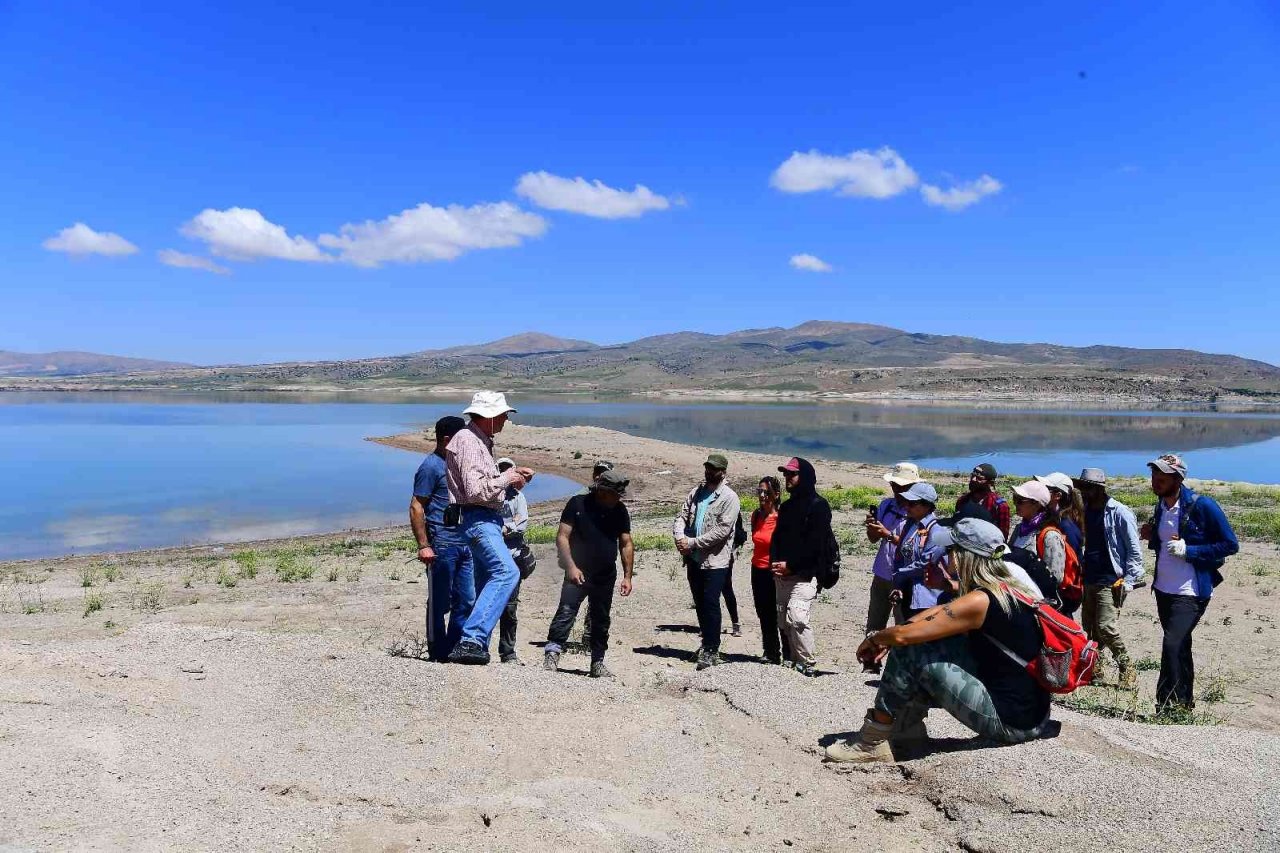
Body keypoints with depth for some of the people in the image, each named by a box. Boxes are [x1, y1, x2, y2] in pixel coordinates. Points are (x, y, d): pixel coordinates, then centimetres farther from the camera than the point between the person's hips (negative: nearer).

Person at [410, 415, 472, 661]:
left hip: (464, 543, 8)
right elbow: (416, 507, -13)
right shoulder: (431, 466, -9)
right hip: (442, 544, -8)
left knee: (466, 601, 10)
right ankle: (438, 655, 11)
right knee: (439, 604, 2)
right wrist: (424, 546, -19)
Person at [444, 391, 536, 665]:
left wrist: (515, 479, 13)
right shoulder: (467, 441, -12)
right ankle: (470, 640, -28)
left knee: (488, 583, 12)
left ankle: (478, 646, 18)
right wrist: (506, 478, -9)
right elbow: (475, 490, -22)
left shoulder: (481, 441, 20)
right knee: (506, 572, -24)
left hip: (486, 520, 11)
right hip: (476, 519, -11)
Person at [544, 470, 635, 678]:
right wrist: (571, 566, -20)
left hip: (606, 577, 4)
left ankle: (598, 663, 21)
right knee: (566, 611, -18)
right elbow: (562, 537, -10)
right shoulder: (578, 504, -7)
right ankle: (552, 654, -16)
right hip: (578, 573, -4)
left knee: (601, 620, 11)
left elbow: (626, 544, 9)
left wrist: (627, 576, 3)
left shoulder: (620, 511, 5)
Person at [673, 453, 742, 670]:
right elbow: (681, 517, 10)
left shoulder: (729, 498, -7)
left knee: (711, 604, -8)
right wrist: (680, 537, -11)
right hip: (693, 559, 6)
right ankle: (708, 644, 27)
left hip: (715, 560, -6)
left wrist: (693, 542, -16)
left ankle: (711, 651, -1)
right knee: (700, 604, 14)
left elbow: (722, 530, -15)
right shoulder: (695, 492, 14)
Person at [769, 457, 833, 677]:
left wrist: (790, 565, -15)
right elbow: (777, 537, 19)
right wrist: (775, 562, 1)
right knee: (784, 621, 8)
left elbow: (815, 544, -14)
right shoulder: (787, 505, 19)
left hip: (804, 574, -8)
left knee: (796, 617, -18)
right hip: (782, 574, 8)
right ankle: (795, 661, 17)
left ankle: (808, 664, -7)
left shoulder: (818, 505, -6)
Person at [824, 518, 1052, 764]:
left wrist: (874, 639, 3)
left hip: (1010, 722, -9)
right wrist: (886, 639, 11)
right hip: (1034, 716, 9)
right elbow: (940, 614, 17)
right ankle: (909, 724, 23)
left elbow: (903, 635, -19)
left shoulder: (979, 602, -19)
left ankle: (872, 742, 3)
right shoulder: (1008, 588, 9)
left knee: (909, 652, -9)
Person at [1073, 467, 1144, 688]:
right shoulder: (1087, 511, 10)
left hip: (1110, 581, -7)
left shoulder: (1119, 513, -11)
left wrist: (1128, 582, -14)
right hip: (1089, 580, 7)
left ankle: (1127, 669, 6)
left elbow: (1134, 550, -10)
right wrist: (1081, 569, 11)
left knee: (1106, 628, -12)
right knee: (1088, 628, 11)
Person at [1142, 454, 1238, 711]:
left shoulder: (1202, 506, -14)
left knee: (1172, 645, -17)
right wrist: (1152, 537, -1)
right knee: (1179, 647, 18)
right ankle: (1185, 704, 31)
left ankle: (1167, 708, -9)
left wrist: (1188, 550, -22)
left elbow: (1230, 545, -13)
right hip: (1163, 590, 8)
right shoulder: (1161, 507, 8)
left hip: (1191, 593, -8)